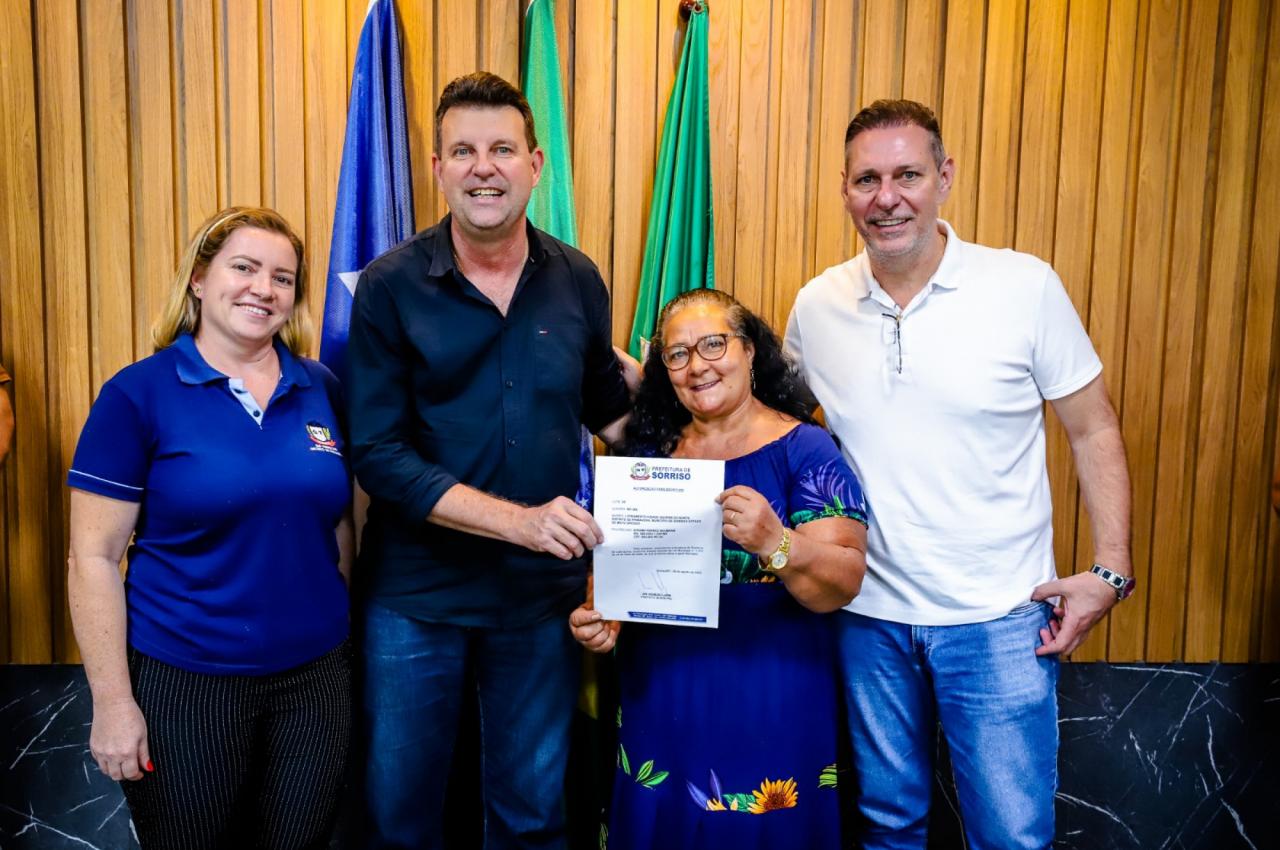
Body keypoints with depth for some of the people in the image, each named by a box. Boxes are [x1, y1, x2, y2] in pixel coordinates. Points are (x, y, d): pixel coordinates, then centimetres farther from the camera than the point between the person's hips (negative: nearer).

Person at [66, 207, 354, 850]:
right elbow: (92, 559, -8)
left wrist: (355, 638, 8)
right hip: (183, 686, -3)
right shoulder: (138, 394, -8)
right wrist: (113, 703, -9)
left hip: (316, 676, 4)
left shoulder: (321, 390, 3)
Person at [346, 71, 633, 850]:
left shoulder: (578, 279, 0)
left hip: (544, 590, 2)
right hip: (417, 594, -2)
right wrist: (518, 520, -22)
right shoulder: (391, 286, -10)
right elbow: (380, 455, -15)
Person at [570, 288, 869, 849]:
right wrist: (600, 617, -8)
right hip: (657, 702, 4)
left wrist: (773, 541, -33)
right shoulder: (652, 451, 6)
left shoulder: (804, 449, -7)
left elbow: (841, 586, -15)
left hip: (768, 710, -3)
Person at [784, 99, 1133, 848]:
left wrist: (1111, 570, -8)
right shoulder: (816, 305, -2)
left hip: (999, 619, -2)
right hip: (869, 615, 3)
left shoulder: (1026, 286, -9)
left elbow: (1094, 430, -2)